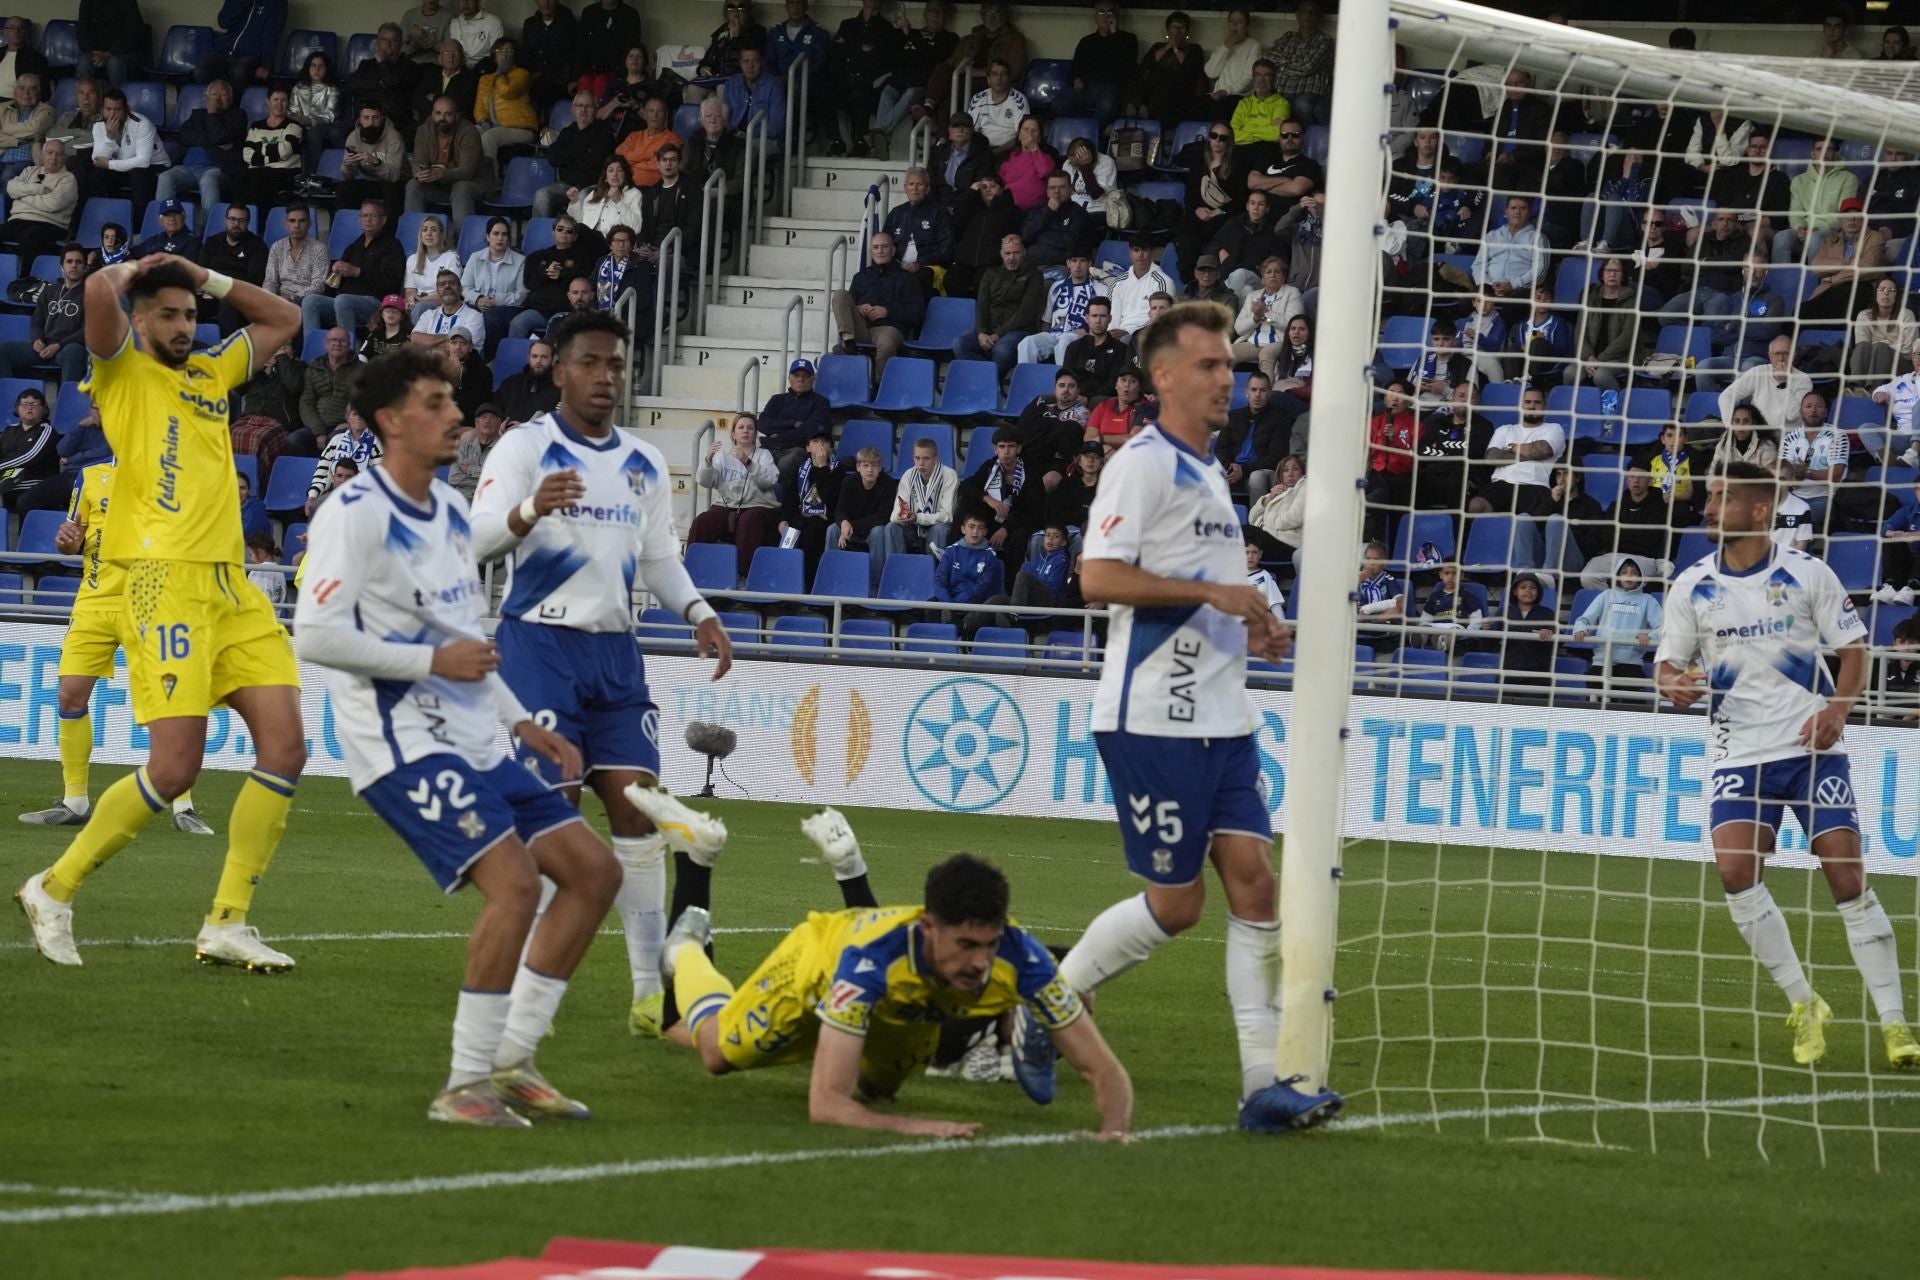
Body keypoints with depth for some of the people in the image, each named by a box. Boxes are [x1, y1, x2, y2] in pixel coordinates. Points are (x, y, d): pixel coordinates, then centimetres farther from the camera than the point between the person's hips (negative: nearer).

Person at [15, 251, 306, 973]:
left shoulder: (211, 374, 22)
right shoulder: (124, 372, 3)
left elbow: (283, 320, 33)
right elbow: (99, 291, -14)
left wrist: (210, 280, 22)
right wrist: (134, 271, 8)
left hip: (232, 585, 7)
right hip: (167, 581, -7)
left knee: (285, 749, -3)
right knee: (174, 769, -12)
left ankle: (227, 925, 2)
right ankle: (53, 892, 5)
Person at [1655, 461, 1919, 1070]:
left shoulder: (1806, 574, -1)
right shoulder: (1692, 586, 3)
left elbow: (1854, 647, 4)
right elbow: (1668, 663, 8)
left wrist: (1837, 709, -12)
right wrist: (1673, 685, -16)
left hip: (1812, 746, -2)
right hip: (1740, 752, 2)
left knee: (1847, 875, -8)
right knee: (1735, 869, -17)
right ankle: (1803, 1005, 0)